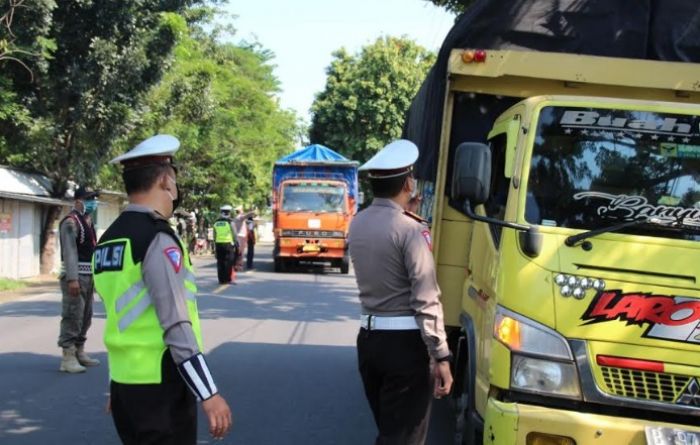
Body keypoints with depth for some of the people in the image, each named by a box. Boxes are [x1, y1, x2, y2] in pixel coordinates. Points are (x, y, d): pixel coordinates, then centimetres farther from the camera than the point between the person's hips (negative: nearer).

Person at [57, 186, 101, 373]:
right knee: (72, 317, -9)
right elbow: (69, 251, -20)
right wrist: (72, 278, -27)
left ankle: (79, 352, 26)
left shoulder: (88, 221, 16)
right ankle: (68, 358, -7)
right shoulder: (71, 222, -13)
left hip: (88, 276, 9)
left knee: (85, 317, 15)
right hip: (75, 277, -9)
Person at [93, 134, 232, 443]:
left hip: (123, 382, 8)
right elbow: (176, 326, -21)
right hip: (159, 385, -8)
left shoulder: (108, 240, 10)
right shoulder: (158, 239, -16)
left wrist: (118, 387, 20)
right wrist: (209, 394, -19)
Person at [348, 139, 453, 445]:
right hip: (405, 343, -7)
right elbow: (426, 301, -17)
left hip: (369, 338, 7)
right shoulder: (409, 230, -15)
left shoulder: (357, 224, 6)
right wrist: (441, 356, -14)